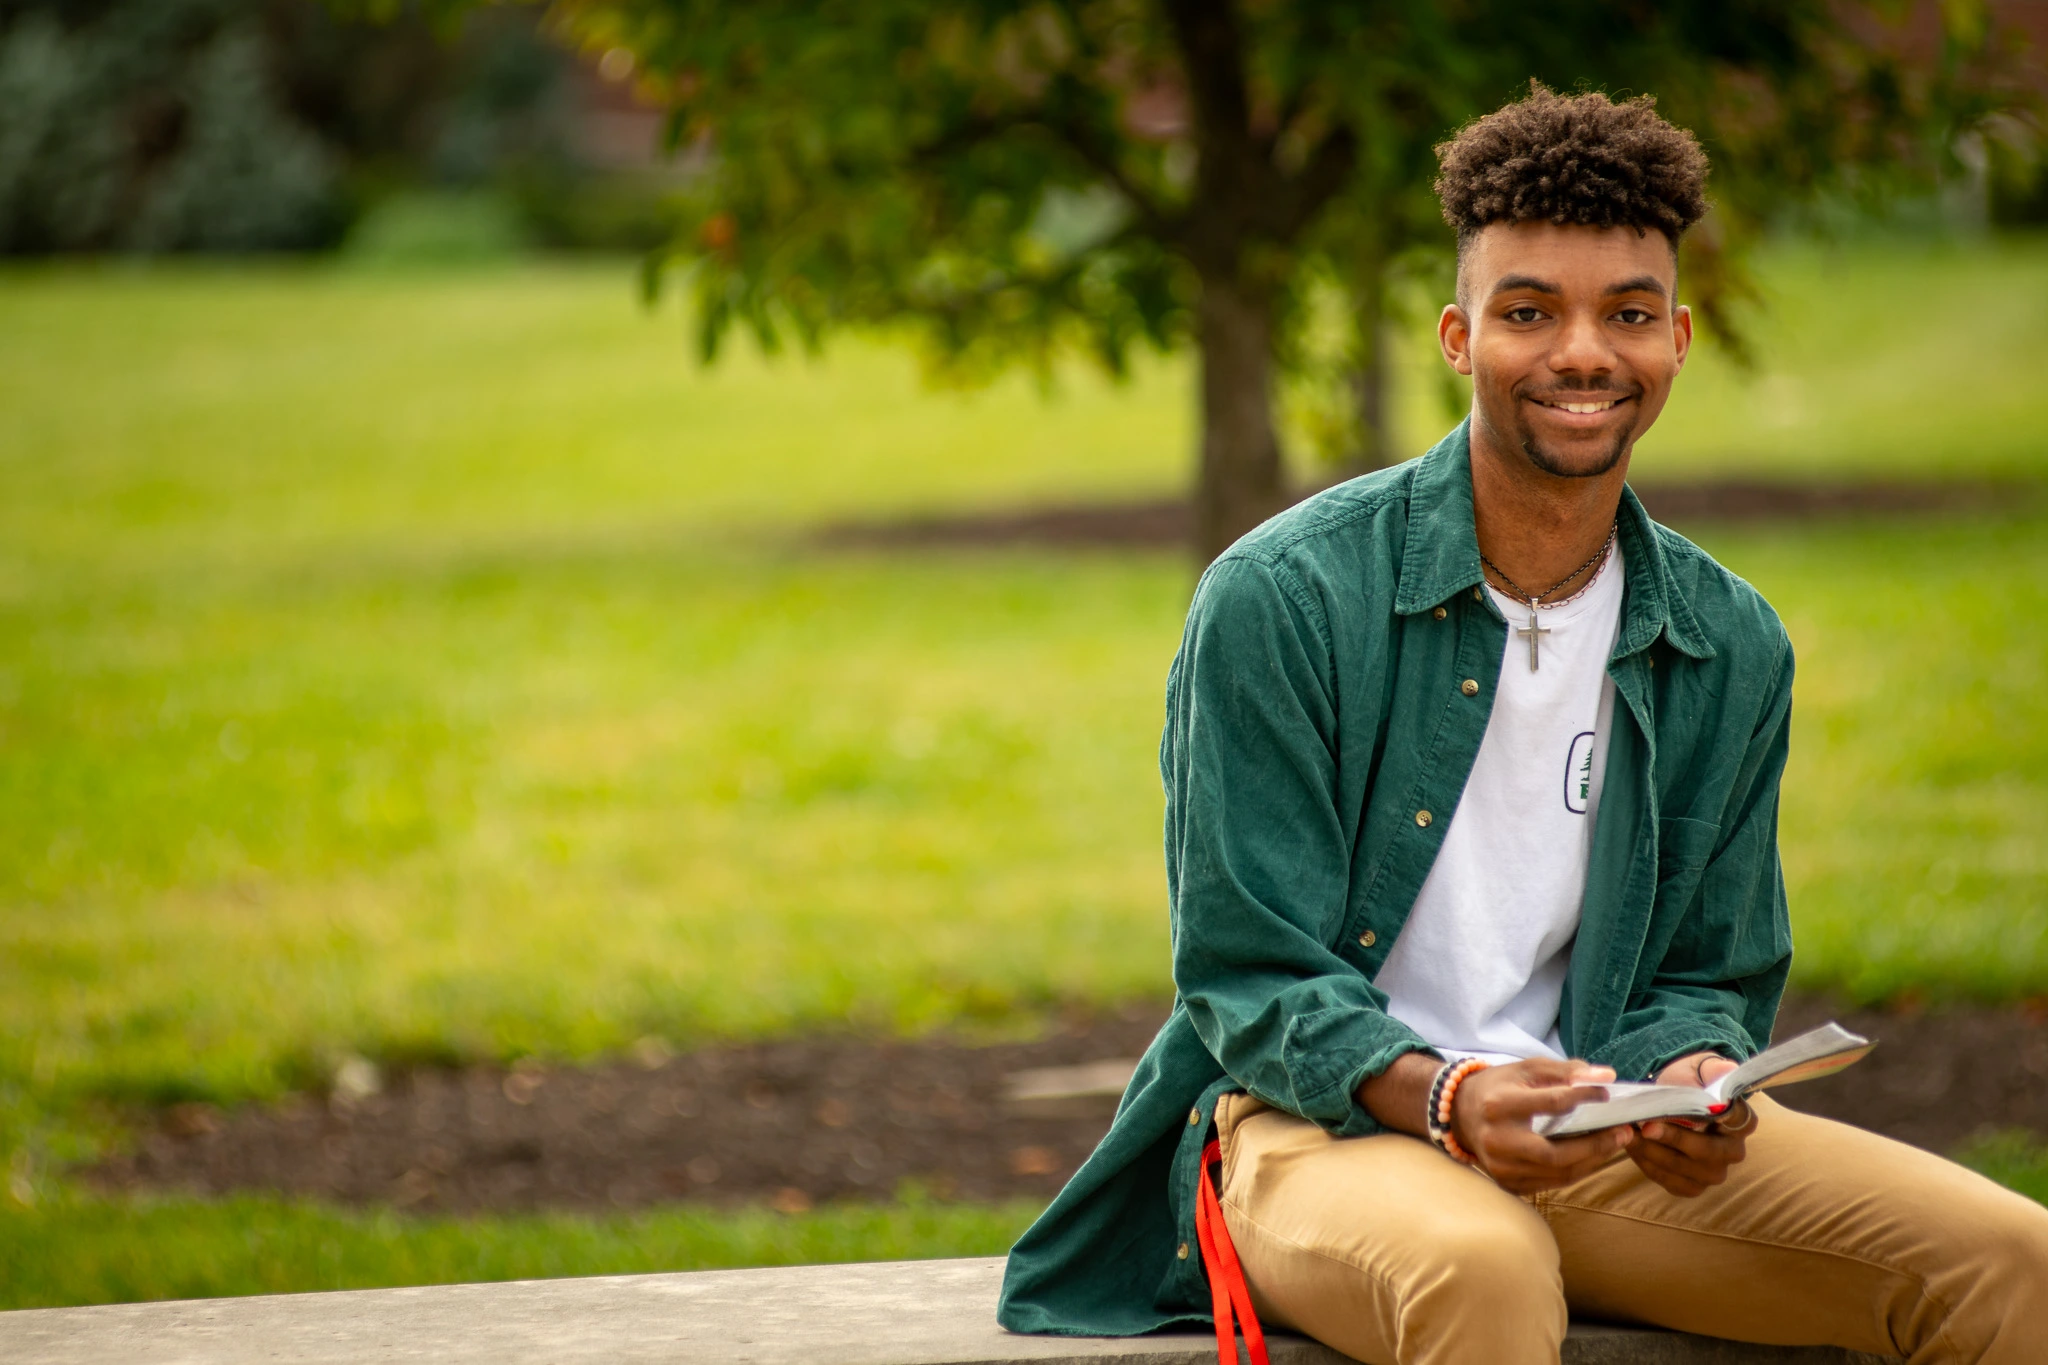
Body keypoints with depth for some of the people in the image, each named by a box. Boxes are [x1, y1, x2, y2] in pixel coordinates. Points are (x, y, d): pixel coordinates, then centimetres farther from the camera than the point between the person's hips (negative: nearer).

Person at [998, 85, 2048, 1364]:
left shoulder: (1733, 649, 5)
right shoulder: (1279, 600, -10)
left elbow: (1707, 978, 12)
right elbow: (1250, 981, -10)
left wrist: (1693, 1083, -13)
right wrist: (1445, 1097, -30)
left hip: (1588, 1135, 5)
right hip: (1316, 1122, -5)